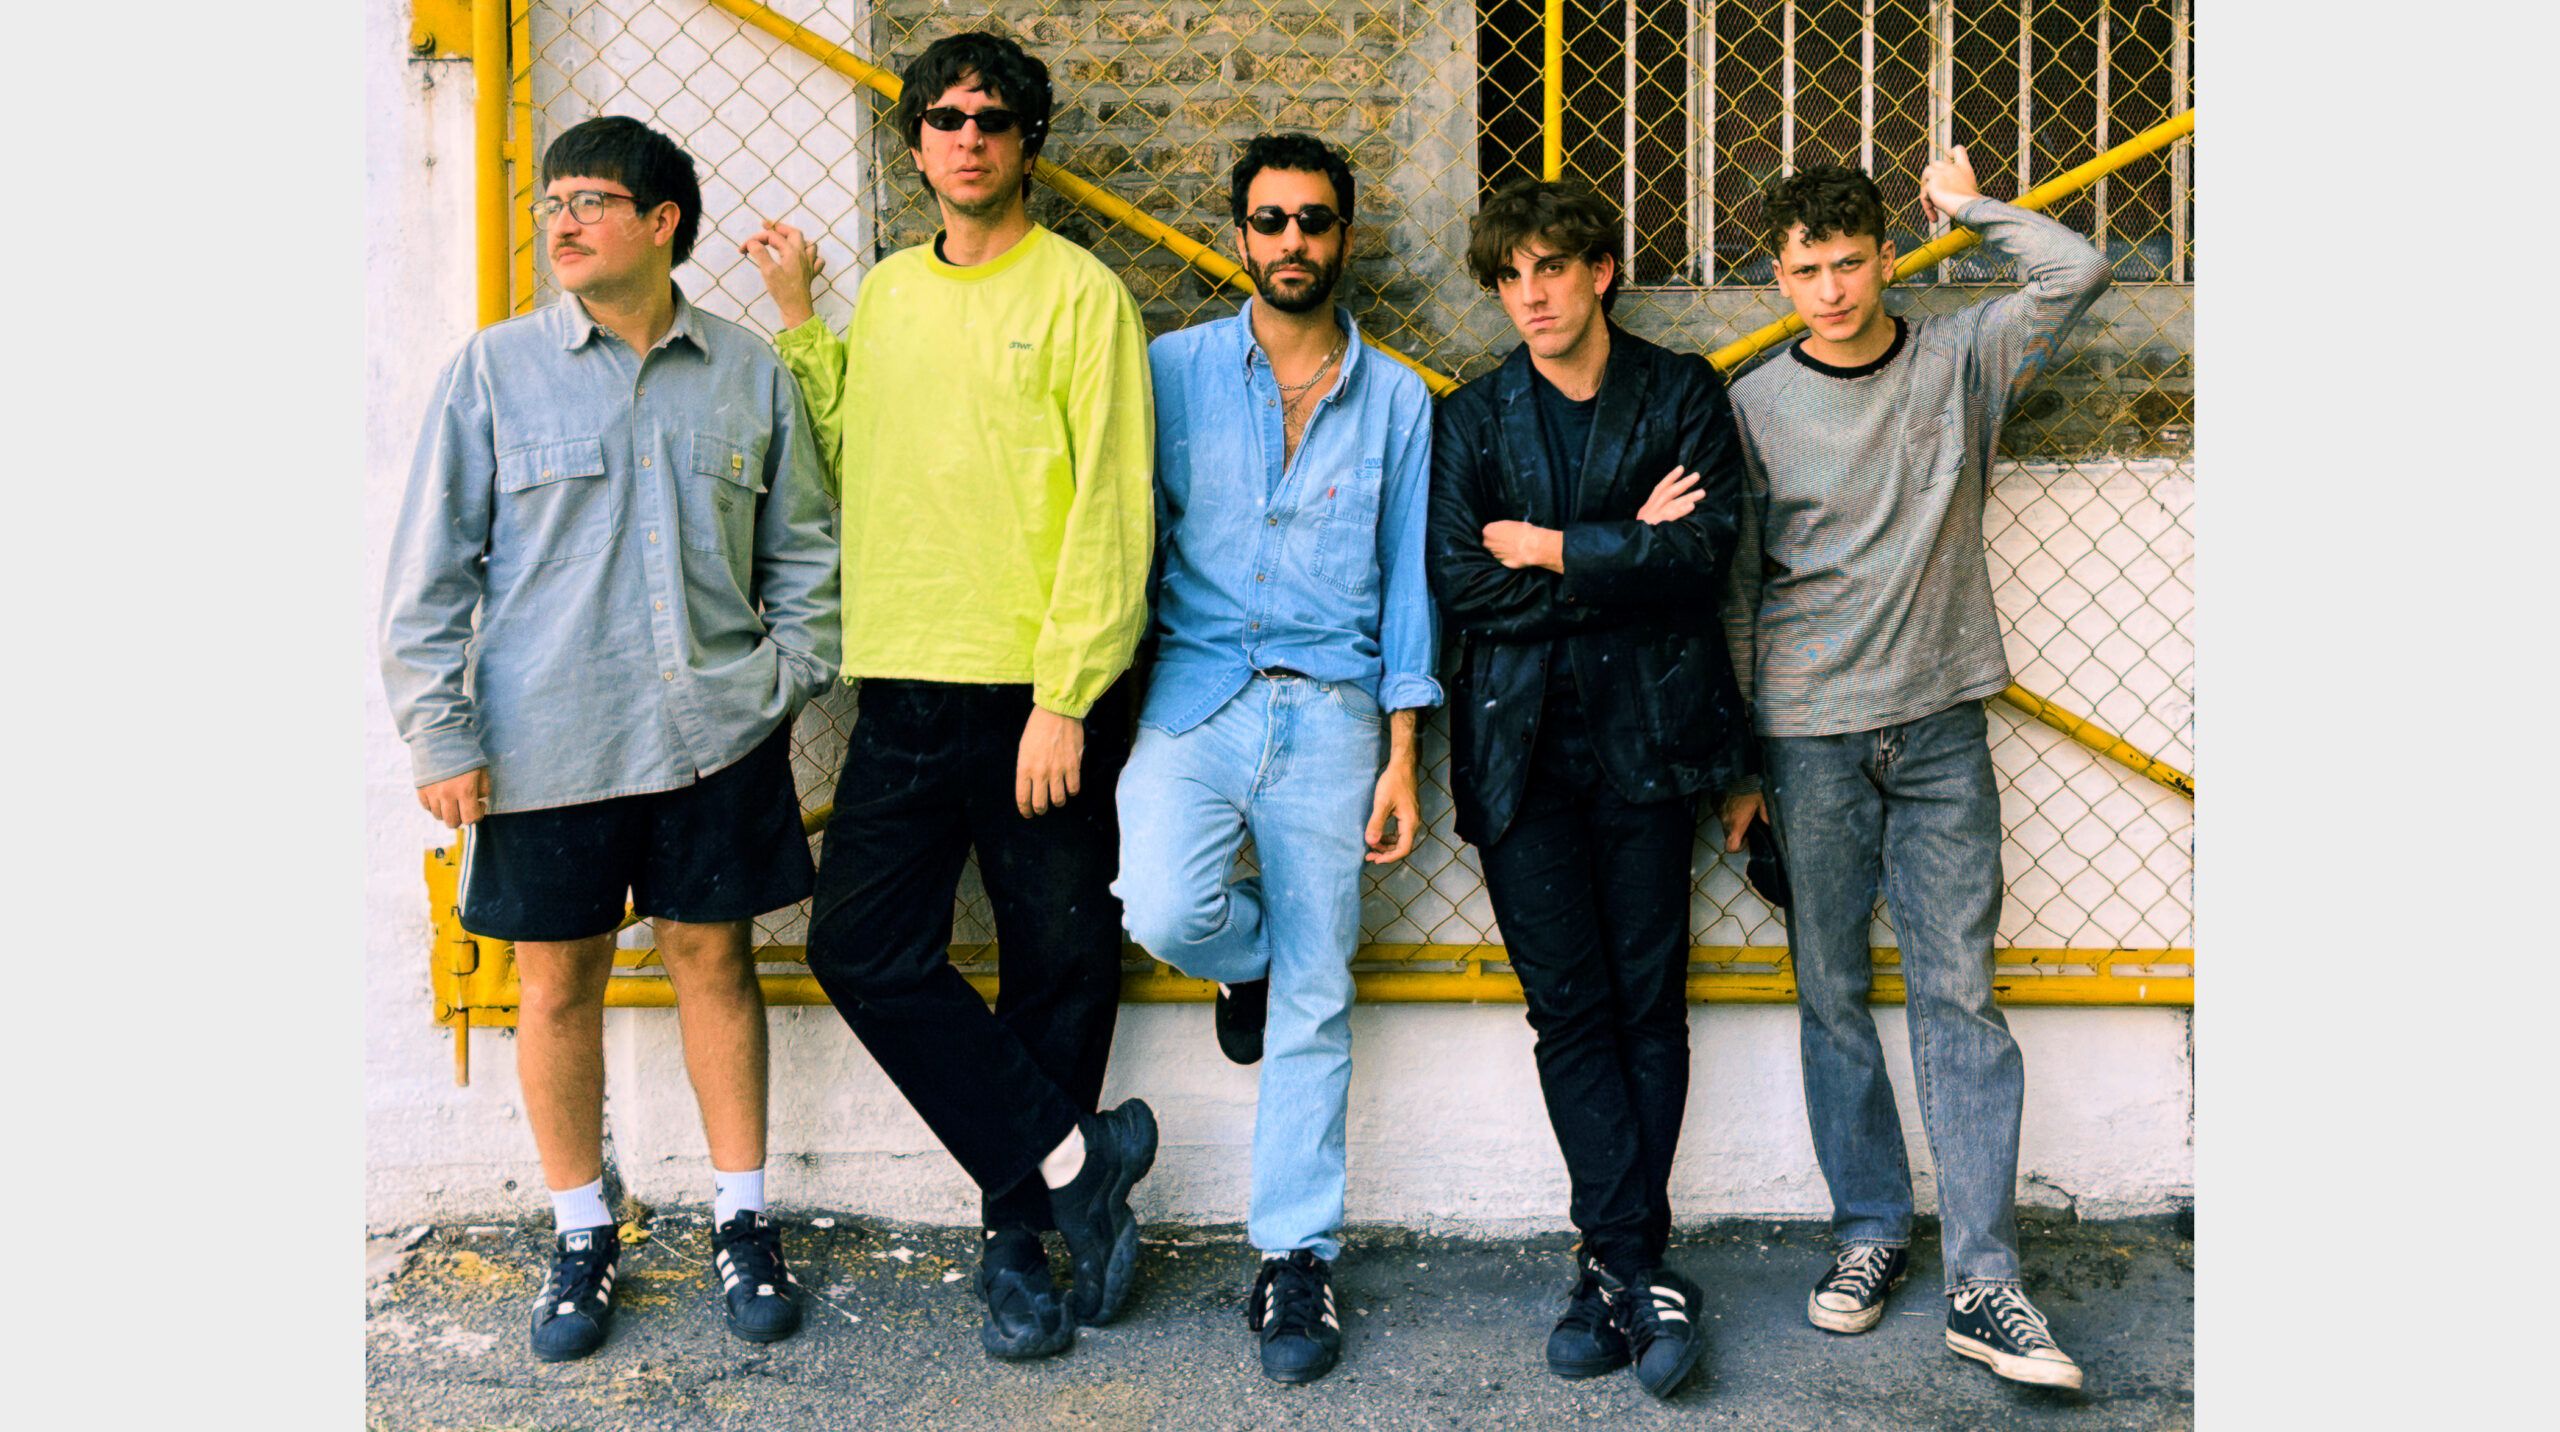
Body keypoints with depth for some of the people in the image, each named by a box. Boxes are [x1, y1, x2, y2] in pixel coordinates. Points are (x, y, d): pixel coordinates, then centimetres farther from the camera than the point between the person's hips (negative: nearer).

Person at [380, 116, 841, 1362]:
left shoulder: (749, 375, 4)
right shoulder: (495, 370, 0)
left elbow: (802, 551, 12)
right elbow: (430, 570, 0)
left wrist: (789, 678, 3)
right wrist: (441, 738, -4)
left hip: (715, 735, 1)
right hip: (547, 740, -1)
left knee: (714, 961, 9)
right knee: (559, 981, 8)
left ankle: (743, 1218, 24)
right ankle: (581, 1234, 26)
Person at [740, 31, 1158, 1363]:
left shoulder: (1078, 291, -3)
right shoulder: (882, 294, 15)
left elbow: (1109, 507, -10)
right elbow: (846, 458, 18)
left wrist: (1065, 700, -15)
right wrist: (797, 319, 13)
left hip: (1038, 699, -5)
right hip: (903, 691, 5)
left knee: (1058, 970, 4)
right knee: (865, 948, -1)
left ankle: (1019, 1231, 20)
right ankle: (1073, 1162, 7)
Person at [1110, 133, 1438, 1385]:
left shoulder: (1396, 399, 8)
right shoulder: (1174, 371, 6)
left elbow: (1407, 582, 8)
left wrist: (1402, 760, 2)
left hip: (1329, 711, 0)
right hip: (1194, 694, 0)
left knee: (1315, 1003, 2)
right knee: (1166, 914, -23)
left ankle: (1296, 1256, 16)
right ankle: (1254, 949, 15)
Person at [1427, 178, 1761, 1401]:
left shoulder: (1682, 394, 8)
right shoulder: (1471, 417, 11)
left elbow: (1703, 551, -7)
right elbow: (1458, 582, -3)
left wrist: (1554, 551, -5)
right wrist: (1627, 557, -6)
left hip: (1645, 735, -1)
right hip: (1520, 742, 1)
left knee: (1648, 1002, 1)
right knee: (1569, 1005, -2)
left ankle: (1612, 1262, 11)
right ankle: (1639, 1267, 5)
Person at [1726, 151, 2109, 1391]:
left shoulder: (1961, 362, 7)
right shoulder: (1755, 405, 2)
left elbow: (2076, 273, -4)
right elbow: (1732, 586, 5)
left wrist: (1970, 205, 6)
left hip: (1941, 730, 0)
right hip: (1809, 738, 0)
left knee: (1959, 995, -2)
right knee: (1831, 997, 6)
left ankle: (1982, 1284, 2)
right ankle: (1870, 1231, 21)